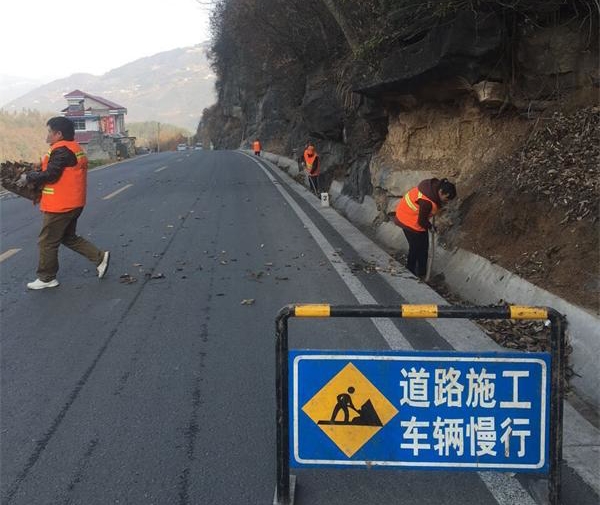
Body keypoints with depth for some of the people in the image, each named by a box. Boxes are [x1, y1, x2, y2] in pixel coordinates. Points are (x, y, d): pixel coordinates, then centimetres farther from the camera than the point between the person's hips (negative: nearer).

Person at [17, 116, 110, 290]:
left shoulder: (61, 150, -18)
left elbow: (50, 175, -24)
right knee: (69, 238, 22)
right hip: (73, 203, 10)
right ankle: (100, 257, 16)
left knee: (47, 242, 3)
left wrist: (28, 177, -9)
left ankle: (46, 278, 14)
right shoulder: (74, 148, 14)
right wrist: (34, 173, 9)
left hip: (60, 205, -10)